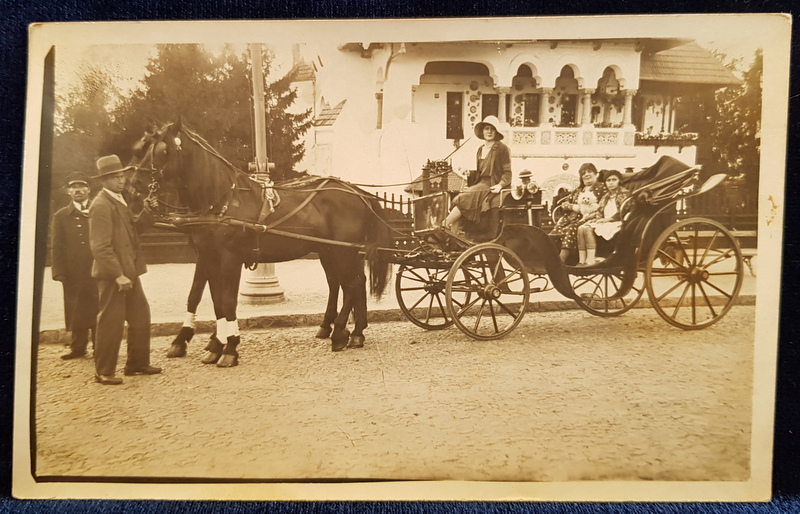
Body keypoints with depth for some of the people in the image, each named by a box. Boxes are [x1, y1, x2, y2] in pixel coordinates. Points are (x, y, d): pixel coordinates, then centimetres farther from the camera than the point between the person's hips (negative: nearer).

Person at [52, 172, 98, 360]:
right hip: (73, 272, 1)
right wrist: (59, 272, -3)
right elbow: (57, 247, 7)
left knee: (99, 311, 1)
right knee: (76, 312, 6)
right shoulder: (61, 216, 11)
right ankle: (78, 347, 17)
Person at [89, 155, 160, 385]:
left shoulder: (119, 200, 14)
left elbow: (134, 227, 17)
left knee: (141, 316, 15)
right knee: (111, 321, 0)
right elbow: (101, 247, -21)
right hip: (112, 274, -10)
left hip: (129, 271, 10)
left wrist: (148, 211, 1)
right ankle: (104, 371, 12)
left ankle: (137, 362, 27)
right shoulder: (101, 205, -15)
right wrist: (118, 274, -24)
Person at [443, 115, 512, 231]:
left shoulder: (502, 149, -2)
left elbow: (508, 172, -6)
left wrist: (500, 184, -21)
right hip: (481, 184, 7)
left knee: (464, 199, -26)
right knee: (458, 200, -17)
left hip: (492, 187, -7)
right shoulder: (481, 149, 20)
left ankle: (444, 225, -20)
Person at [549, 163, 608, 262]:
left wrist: (583, 208, -13)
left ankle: (561, 261, -42)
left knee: (570, 229, -34)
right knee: (556, 230, -23)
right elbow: (564, 203, 23)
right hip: (571, 216, 6)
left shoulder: (601, 188, 8)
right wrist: (573, 206, -1)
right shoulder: (578, 190, 27)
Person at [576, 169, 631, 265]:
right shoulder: (605, 197, 25)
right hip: (604, 223, 7)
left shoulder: (624, 194, 3)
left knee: (589, 229, -30)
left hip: (616, 223, -7)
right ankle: (582, 261, -31)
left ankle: (590, 261, -37)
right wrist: (589, 219, -1)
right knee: (581, 228, -21)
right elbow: (598, 213, 20)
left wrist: (607, 219, -16)